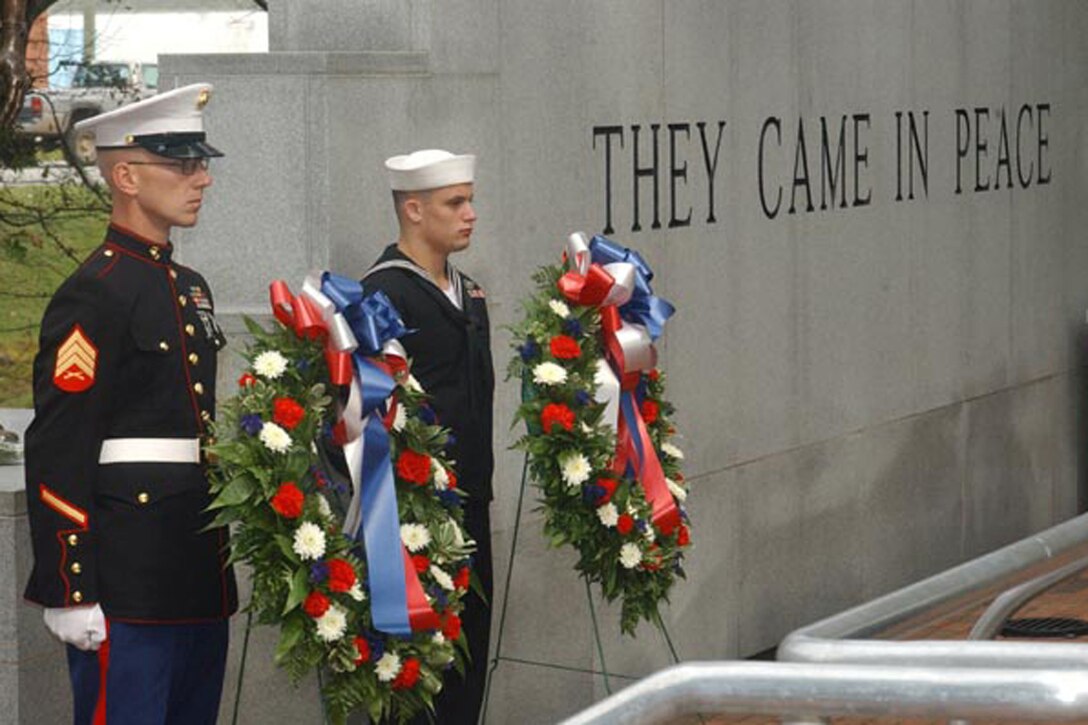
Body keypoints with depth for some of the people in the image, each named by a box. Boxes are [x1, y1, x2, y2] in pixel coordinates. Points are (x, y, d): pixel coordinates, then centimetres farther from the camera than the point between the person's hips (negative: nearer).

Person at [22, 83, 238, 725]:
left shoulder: (190, 288, 16)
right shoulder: (93, 296, -12)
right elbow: (57, 455, -16)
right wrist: (69, 593, -20)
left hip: (200, 575, 9)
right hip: (127, 578, -9)